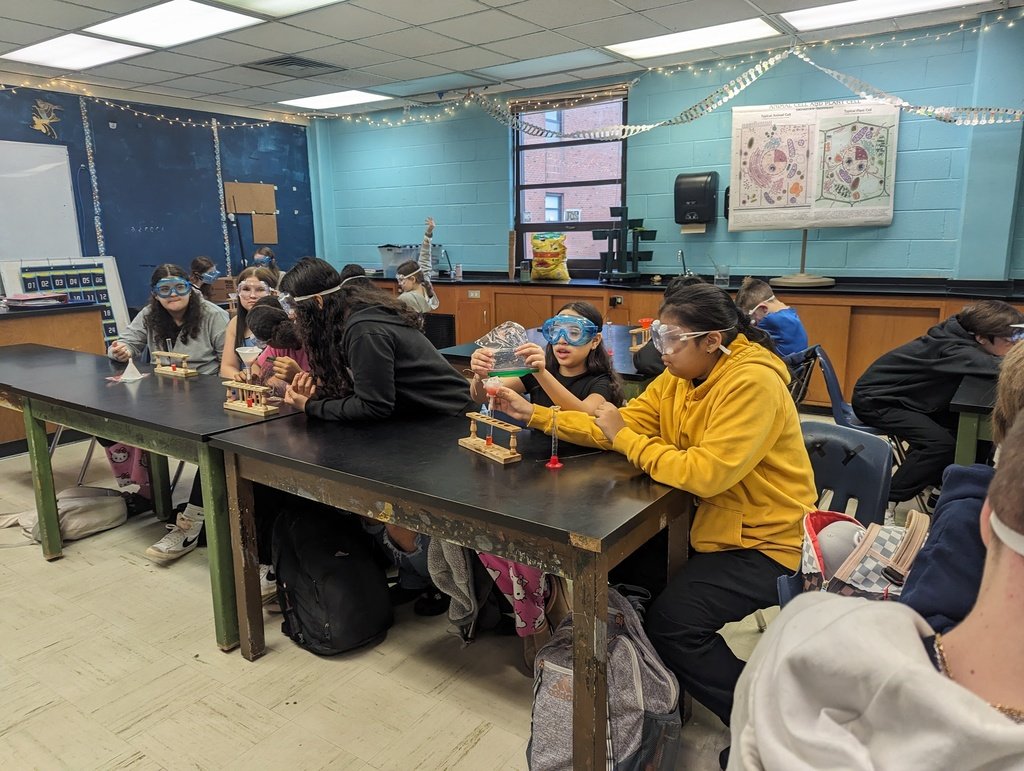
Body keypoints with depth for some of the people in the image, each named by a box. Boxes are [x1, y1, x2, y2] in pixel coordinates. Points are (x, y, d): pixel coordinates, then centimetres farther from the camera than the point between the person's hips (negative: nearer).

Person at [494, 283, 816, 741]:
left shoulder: (752, 383, -25)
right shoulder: (680, 376, 0)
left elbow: (706, 473, -33)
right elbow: (619, 428, 0)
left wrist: (625, 438, -24)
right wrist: (533, 414, -6)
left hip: (768, 540, -8)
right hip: (714, 522, 9)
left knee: (671, 621, -16)